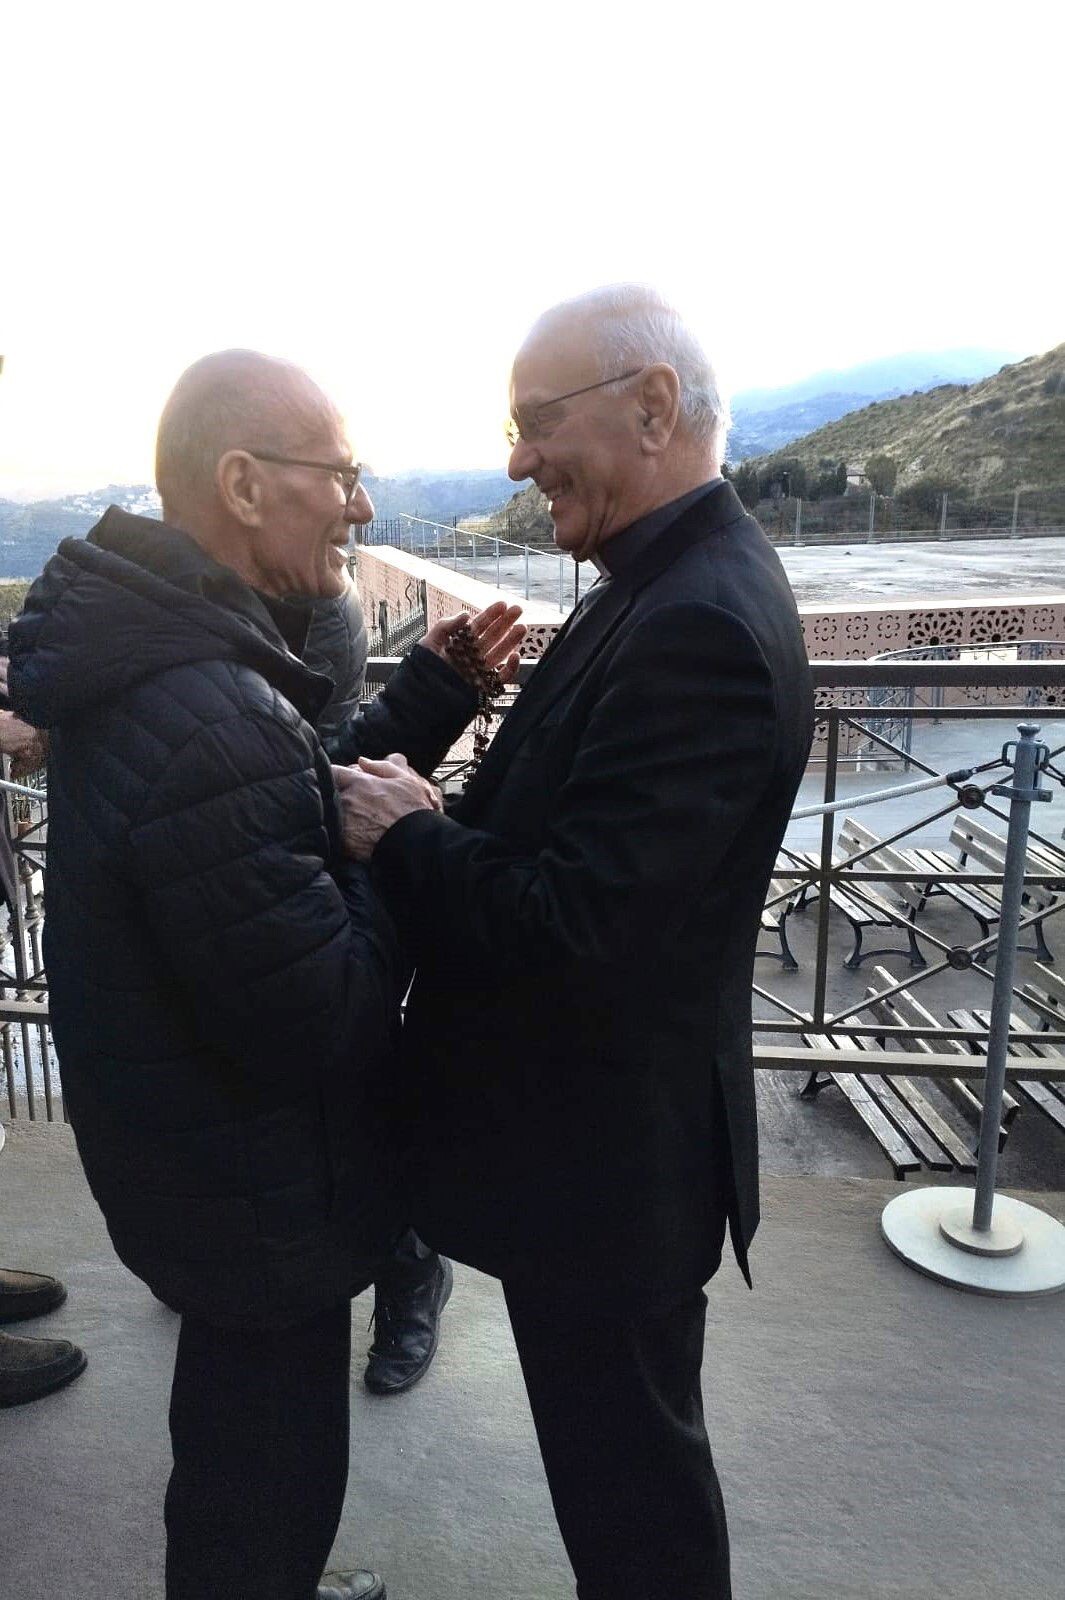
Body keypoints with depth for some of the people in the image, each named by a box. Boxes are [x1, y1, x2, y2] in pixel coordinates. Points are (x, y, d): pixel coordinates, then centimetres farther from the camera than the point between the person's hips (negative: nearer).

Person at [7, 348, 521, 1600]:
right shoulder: (211, 720, -34)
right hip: (254, 1199, -10)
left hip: (195, 1156, 10)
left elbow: (294, 810, 8)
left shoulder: (160, 653, -2)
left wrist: (430, 696, -1)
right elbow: (325, 1019, -31)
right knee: (264, 1467, 18)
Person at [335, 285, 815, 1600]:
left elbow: (570, 921, -29)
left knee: (628, 1479, 17)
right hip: (604, 1124, 10)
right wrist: (432, 820, -2)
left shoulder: (699, 626, -27)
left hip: (607, 1149, -9)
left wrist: (401, 835, -15)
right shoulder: (674, 581, 5)